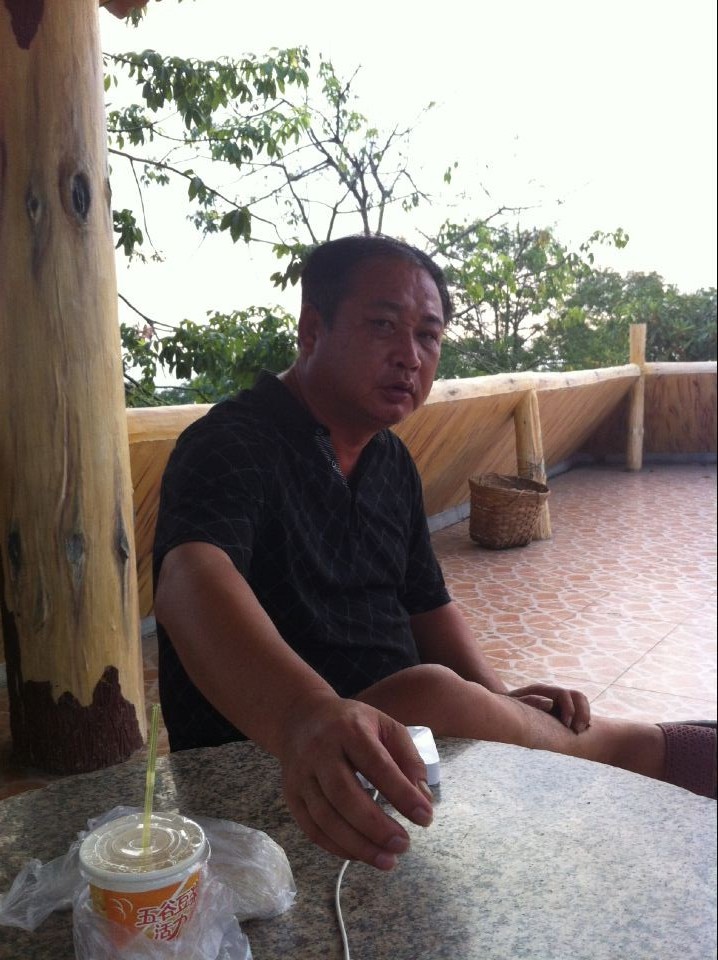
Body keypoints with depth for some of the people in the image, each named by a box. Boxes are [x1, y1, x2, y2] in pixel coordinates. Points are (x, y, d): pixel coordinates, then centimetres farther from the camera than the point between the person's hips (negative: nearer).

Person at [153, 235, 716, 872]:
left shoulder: (393, 463, 9)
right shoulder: (233, 446, -17)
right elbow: (193, 585, -37)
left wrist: (500, 703, -2)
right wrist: (305, 716, -56)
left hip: (398, 736, 7)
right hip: (268, 770, -7)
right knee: (435, 694, -32)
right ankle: (647, 748, -11)